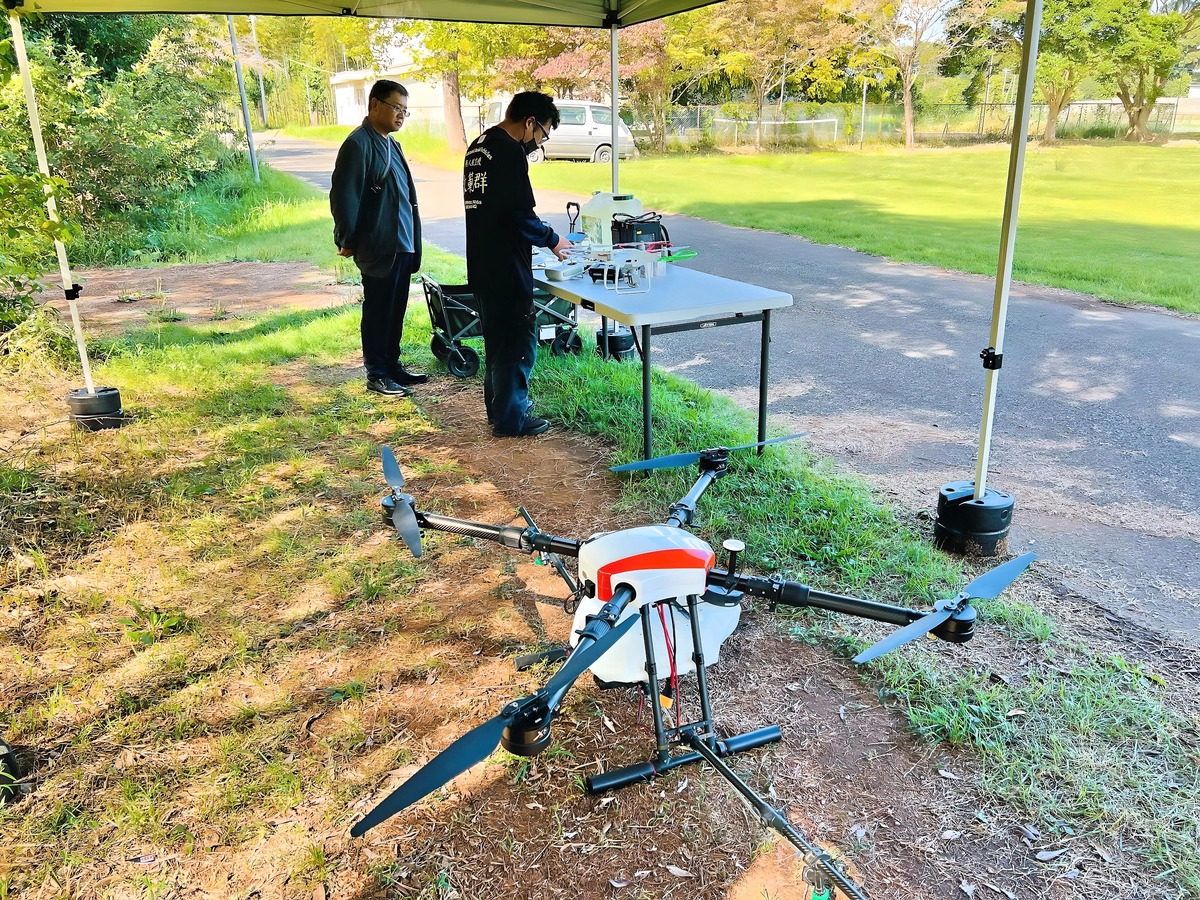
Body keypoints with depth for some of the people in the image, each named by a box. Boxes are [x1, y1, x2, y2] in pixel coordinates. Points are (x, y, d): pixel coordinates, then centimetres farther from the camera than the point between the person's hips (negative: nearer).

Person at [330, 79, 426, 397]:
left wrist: (412, 241, 19)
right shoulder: (358, 144, -13)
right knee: (378, 311, 1)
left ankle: (392, 366, 27)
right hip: (378, 248, -9)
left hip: (401, 244, 9)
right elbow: (343, 196, -15)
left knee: (396, 311, 15)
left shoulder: (390, 143, 16)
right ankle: (376, 375, 11)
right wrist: (348, 240, -12)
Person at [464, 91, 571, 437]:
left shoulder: (478, 146, 14)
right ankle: (510, 418, 7)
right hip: (506, 266, -10)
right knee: (518, 340, 0)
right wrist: (552, 240, -4)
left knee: (497, 337, 20)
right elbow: (520, 215, -20)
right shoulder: (510, 152, -16)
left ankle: (499, 405, 31)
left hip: (481, 263, 10)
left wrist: (541, 234, 17)